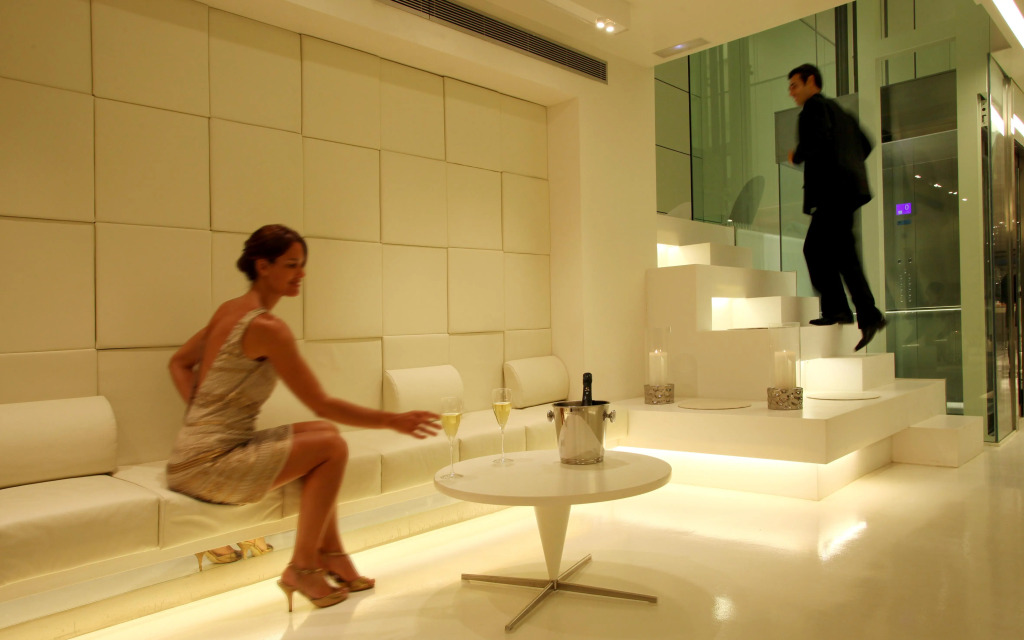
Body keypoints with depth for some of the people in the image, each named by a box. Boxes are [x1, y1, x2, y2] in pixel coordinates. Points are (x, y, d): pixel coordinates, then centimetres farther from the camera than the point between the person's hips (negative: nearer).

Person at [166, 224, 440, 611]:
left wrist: (204, 417, 9)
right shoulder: (266, 327, -20)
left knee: (323, 433, 11)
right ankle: (302, 567, 2)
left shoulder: (229, 310, 9)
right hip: (209, 466, -9)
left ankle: (330, 553, 16)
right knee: (332, 446, -11)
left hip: (202, 447, 9)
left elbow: (179, 363, 20)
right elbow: (322, 405, -18)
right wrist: (393, 421, -14)